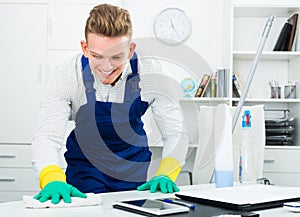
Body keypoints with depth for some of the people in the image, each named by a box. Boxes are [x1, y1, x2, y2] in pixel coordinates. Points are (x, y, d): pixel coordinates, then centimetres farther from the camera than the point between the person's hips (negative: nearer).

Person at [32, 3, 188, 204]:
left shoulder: (152, 73, -20)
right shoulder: (68, 76, -22)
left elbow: (175, 134, -14)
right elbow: (47, 136, -27)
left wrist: (165, 175, -32)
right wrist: (53, 180, -47)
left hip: (135, 168, 2)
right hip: (86, 164, -1)